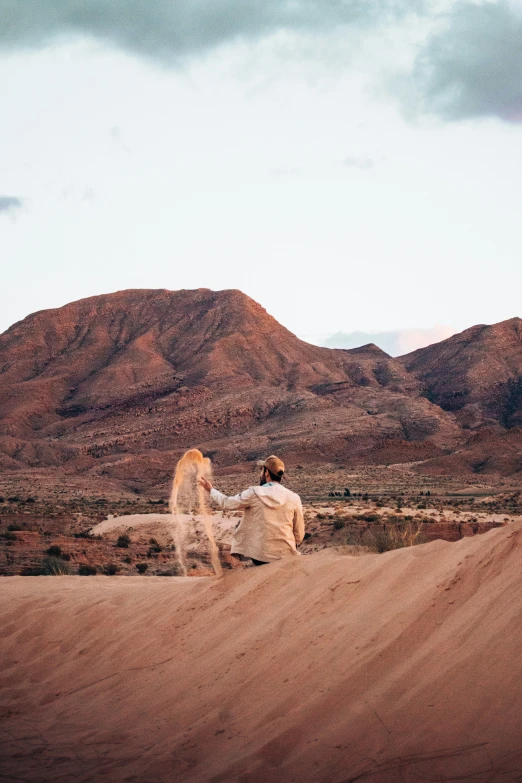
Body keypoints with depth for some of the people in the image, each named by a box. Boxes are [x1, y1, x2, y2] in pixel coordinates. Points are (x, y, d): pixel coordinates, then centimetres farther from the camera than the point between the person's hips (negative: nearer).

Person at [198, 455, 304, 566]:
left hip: (260, 555, -1)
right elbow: (299, 533, 3)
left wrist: (211, 490, 22)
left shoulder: (254, 494, -8)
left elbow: (226, 503, 5)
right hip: (287, 557, 1)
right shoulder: (294, 498, -4)